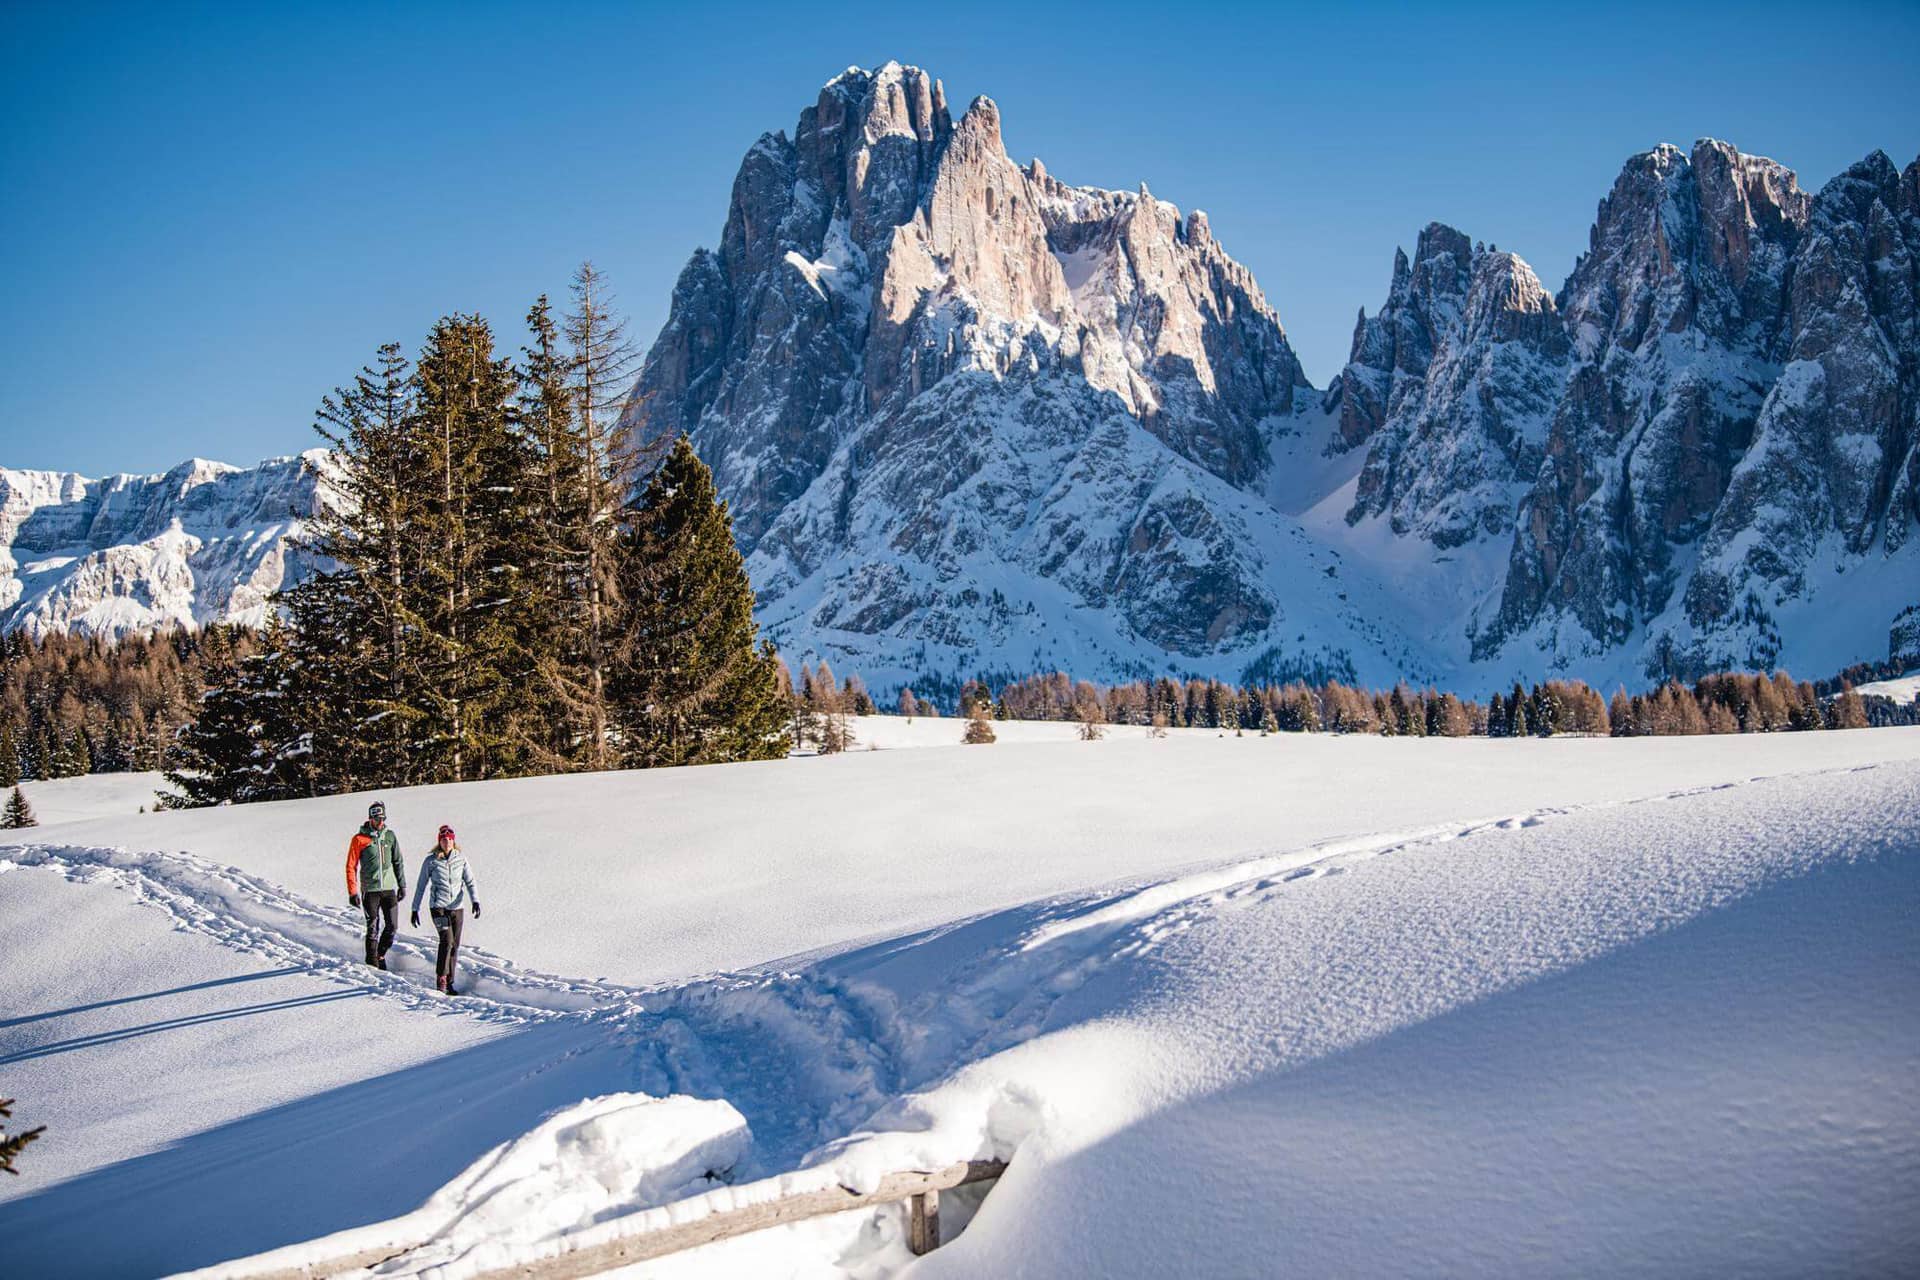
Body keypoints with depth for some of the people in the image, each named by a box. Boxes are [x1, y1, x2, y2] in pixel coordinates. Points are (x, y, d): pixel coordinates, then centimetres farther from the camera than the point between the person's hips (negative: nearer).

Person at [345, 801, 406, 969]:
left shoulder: (390, 836, 8)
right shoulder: (359, 839, -3)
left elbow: (398, 862, 15)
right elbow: (351, 867, -2)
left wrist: (402, 885, 11)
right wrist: (352, 892, -7)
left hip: (389, 889, 3)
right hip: (370, 890, -3)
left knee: (392, 927, 2)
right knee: (373, 928, -2)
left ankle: (381, 954, 23)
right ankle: (372, 962, 8)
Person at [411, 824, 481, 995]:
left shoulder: (461, 859, 5)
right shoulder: (431, 861, 0)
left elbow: (470, 882, 3)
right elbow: (421, 886, 6)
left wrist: (475, 901, -13)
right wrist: (415, 909, 6)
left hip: (457, 907, 3)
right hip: (438, 906, -3)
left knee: (454, 946, 5)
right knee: (447, 940, -20)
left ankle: (449, 982, 16)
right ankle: (441, 978, -9)